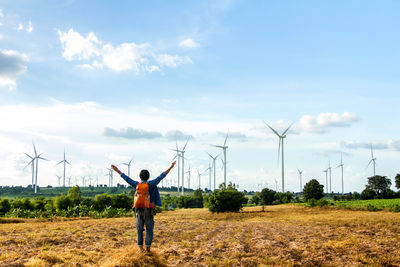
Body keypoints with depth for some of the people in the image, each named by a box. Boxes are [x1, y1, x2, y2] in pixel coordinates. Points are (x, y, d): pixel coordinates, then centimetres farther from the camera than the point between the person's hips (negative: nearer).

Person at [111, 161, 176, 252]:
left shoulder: (137, 184, 2)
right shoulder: (151, 184, -6)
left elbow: (126, 178, 10)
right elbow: (161, 177, -8)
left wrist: (117, 170, 21)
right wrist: (170, 167, -6)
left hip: (139, 211, 2)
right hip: (149, 211, -2)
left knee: (139, 230, 11)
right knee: (149, 230, 6)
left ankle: (140, 248, 8)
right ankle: (147, 247, 1)